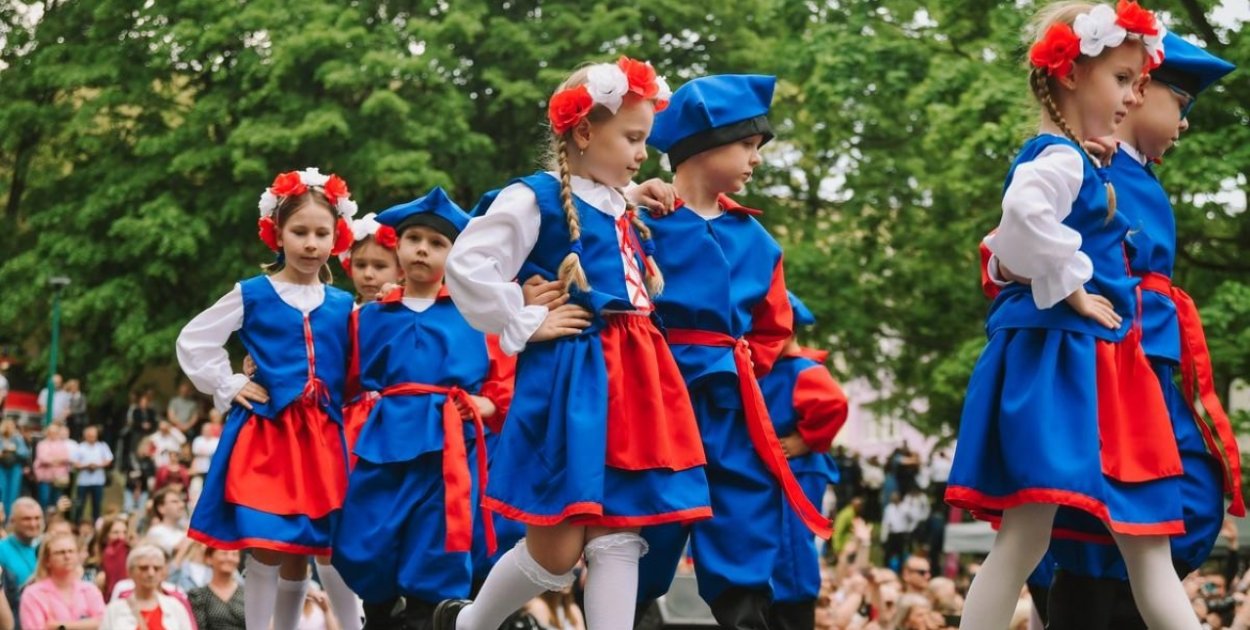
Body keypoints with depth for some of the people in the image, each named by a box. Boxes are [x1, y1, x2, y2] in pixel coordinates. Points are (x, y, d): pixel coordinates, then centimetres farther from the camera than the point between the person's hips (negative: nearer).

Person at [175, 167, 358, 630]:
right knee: (266, 549, -9)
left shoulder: (344, 307, 8)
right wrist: (229, 388, 0)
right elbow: (193, 341, 6)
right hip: (264, 431, -3)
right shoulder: (252, 295, 1)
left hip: (322, 437, 3)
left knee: (302, 552, 6)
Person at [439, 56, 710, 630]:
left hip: (631, 380, 7)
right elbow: (466, 266, -16)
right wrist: (526, 325, -13)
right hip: (568, 382, -7)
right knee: (556, 550, -5)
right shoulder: (536, 198, -7)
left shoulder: (625, 211, 17)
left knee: (618, 539, 1)